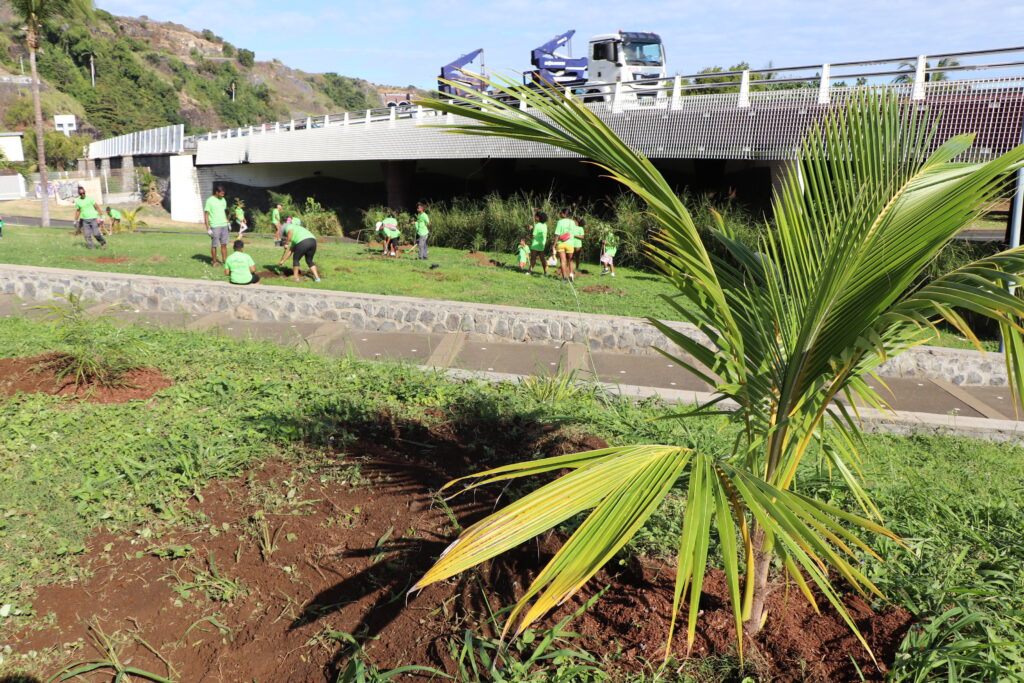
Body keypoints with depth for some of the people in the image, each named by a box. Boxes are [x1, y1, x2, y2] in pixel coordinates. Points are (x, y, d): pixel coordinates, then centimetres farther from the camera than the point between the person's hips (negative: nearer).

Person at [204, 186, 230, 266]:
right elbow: (206, 215, -9)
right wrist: (208, 228, -14)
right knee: (214, 245, 2)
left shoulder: (223, 200, 11)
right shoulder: (210, 201, -9)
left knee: (224, 244, 6)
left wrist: (228, 223, 17)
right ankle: (214, 262, 9)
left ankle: (225, 260, 11)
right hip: (215, 226, -6)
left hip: (224, 225, 6)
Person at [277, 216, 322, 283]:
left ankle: (295, 277, 21)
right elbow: (290, 251, 39)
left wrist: (286, 244, 3)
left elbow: (290, 232, -6)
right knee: (309, 261, 24)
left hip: (303, 243, -8)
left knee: (296, 259, 15)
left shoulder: (288, 227, 20)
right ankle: (317, 277, 14)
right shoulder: (295, 237, 39)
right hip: (313, 242, 8)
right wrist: (282, 261, 42)